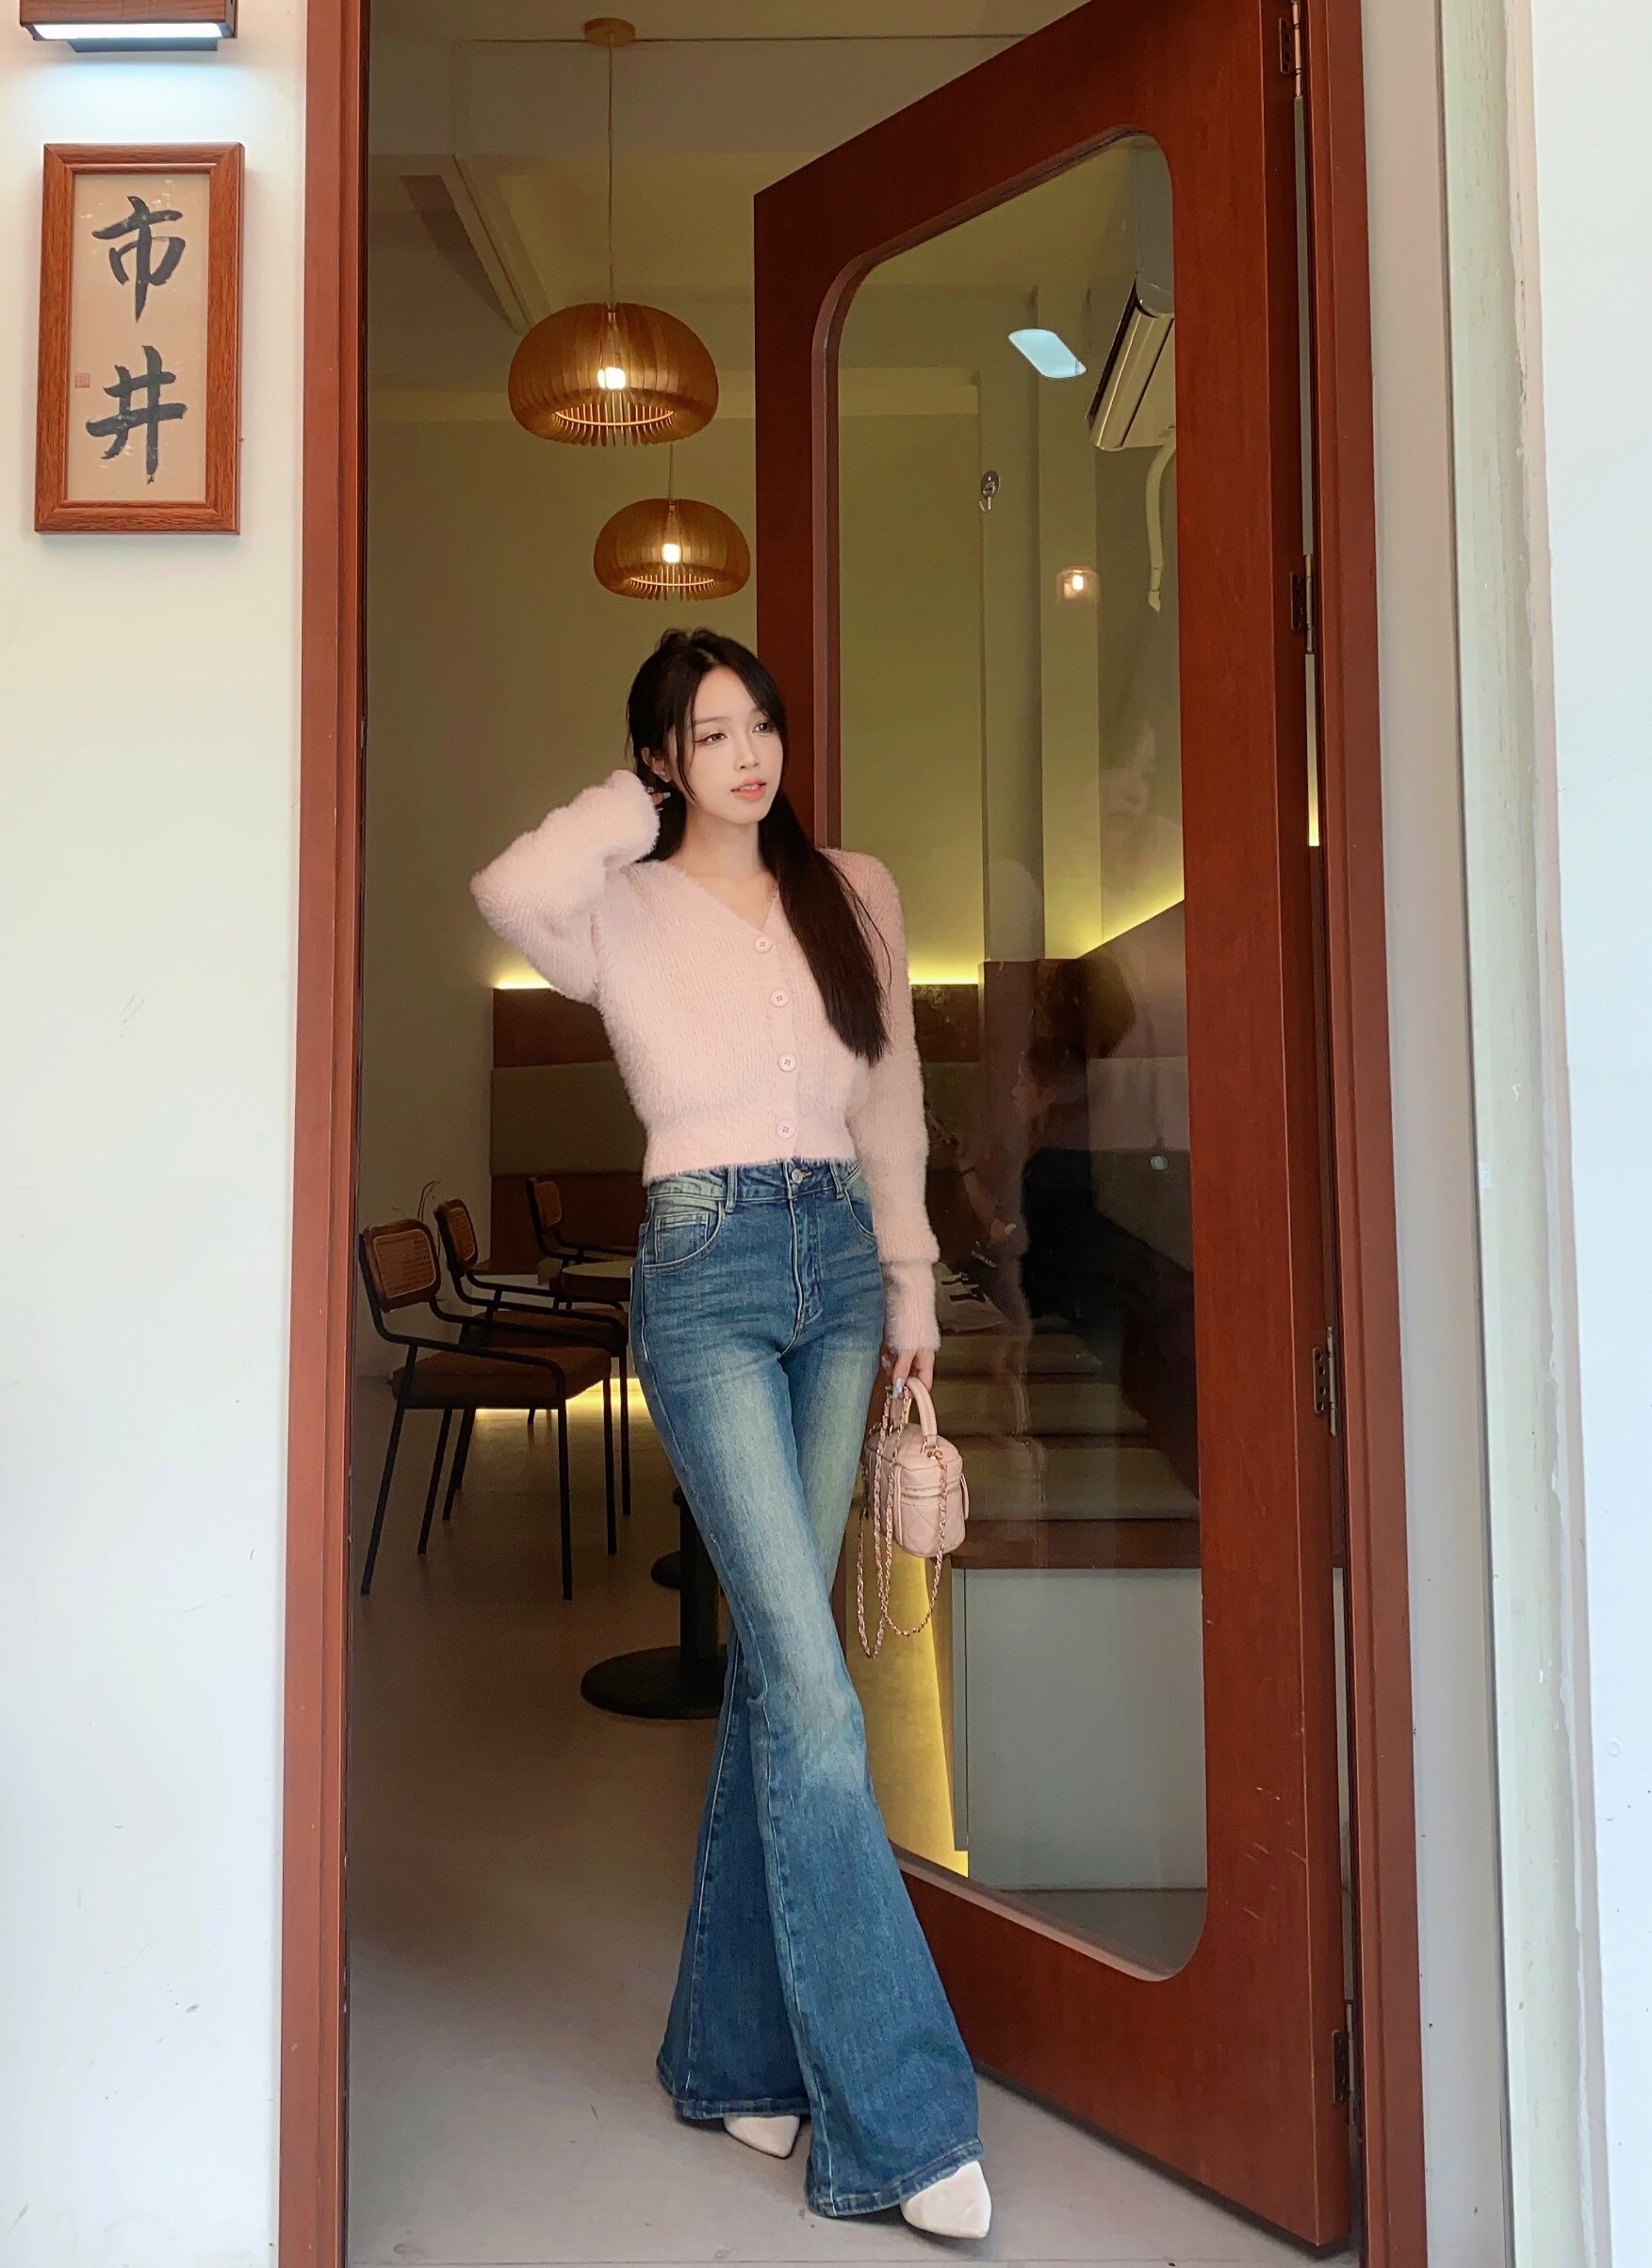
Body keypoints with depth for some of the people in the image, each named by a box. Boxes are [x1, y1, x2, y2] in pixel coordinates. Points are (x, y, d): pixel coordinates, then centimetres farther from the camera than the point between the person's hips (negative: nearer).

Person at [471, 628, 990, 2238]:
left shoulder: (855, 895, 12)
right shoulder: (624, 913, 0)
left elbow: (891, 1101, 15)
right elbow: (509, 890, -23)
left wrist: (909, 1278, 12)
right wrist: (628, 813, -6)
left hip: (839, 1266, 5)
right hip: (705, 1275, -4)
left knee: (773, 1663, 11)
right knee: (816, 1696, -9)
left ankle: (736, 2048, 28)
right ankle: (897, 2116, 3)